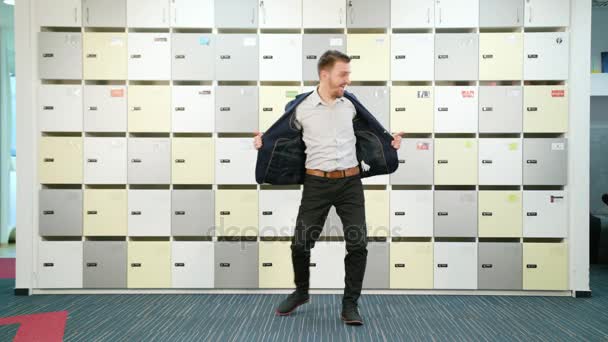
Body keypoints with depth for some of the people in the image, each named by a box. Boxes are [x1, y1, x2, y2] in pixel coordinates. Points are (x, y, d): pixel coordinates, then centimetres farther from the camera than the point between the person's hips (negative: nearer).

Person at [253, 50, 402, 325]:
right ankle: (301, 292, 30)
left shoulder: (350, 102, 3)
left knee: (358, 244, -4)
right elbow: (280, 135, 8)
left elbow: (370, 128, 21)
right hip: (317, 183, -2)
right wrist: (263, 142, -9)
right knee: (301, 243, 2)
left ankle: (350, 304, 12)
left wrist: (389, 139, 18)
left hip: (350, 182, 2)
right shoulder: (302, 106, -4)